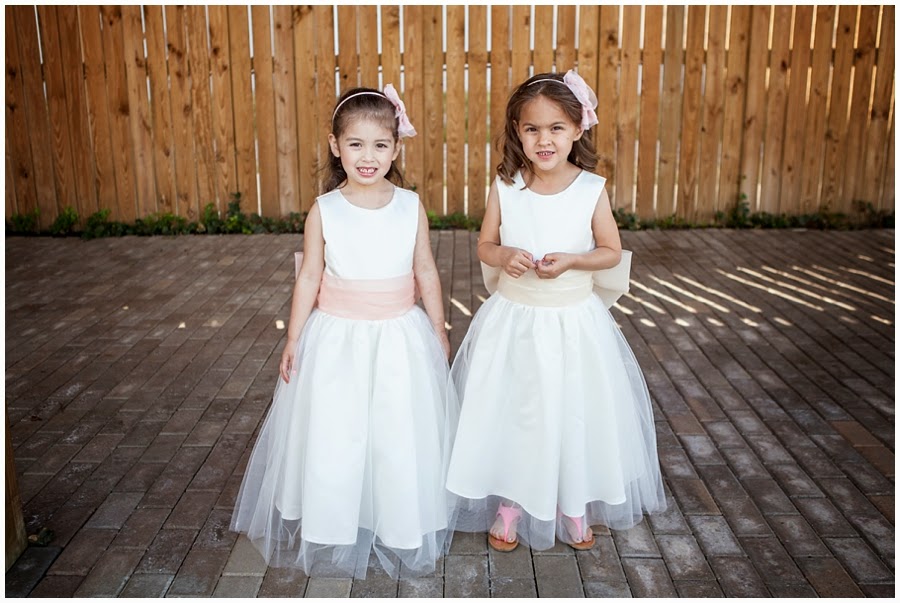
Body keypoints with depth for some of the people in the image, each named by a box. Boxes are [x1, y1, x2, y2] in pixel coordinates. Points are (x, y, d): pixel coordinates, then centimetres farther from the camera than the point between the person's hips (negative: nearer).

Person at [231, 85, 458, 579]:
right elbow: (309, 278, 0)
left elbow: (426, 272, 5)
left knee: (402, 436, 9)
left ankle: (402, 531, 30)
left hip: (401, 339, 1)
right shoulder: (324, 210, -6)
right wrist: (293, 339, 0)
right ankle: (333, 534, 29)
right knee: (332, 438, 7)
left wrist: (439, 331, 9)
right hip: (337, 340, 0)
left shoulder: (411, 206, -3)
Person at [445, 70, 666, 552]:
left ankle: (575, 508, 36)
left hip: (573, 322, -1)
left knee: (574, 414, 12)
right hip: (513, 319, 1)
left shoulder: (592, 189, -10)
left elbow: (612, 252, -1)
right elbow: (484, 245, 3)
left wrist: (570, 261, -19)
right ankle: (508, 506, 32)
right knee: (509, 416, 10)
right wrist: (504, 256, -19)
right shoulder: (504, 187, -7)